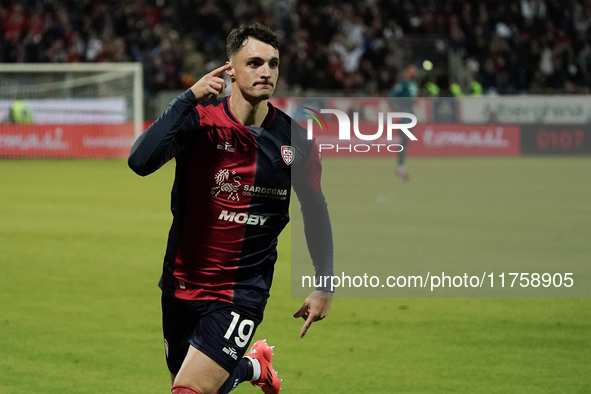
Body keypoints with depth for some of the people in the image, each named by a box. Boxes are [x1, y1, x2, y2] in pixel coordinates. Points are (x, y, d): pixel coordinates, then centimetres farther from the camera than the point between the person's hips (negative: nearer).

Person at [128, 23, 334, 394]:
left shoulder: (295, 140, -4)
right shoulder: (198, 119, -10)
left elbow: (315, 211, 11)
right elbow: (141, 162, -27)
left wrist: (324, 286, 11)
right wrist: (188, 98, -29)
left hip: (243, 292, -2)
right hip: (181, 288, 2)